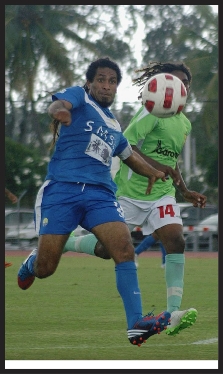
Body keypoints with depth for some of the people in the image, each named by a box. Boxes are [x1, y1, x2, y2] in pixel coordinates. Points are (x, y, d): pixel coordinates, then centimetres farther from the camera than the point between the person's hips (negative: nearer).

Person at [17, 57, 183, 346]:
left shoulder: (114, 125, 24)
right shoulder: (78, 97, 6)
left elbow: (128, 154, 41)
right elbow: (59, 104, -18)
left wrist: (153, 172, 23)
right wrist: (59, 110, -43)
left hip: (100, 194, 4)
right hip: (61, 191, -4)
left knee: (124, 248, -21)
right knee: (44, 269, -6)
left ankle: (136, 325, -25)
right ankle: (30, 264, 34)